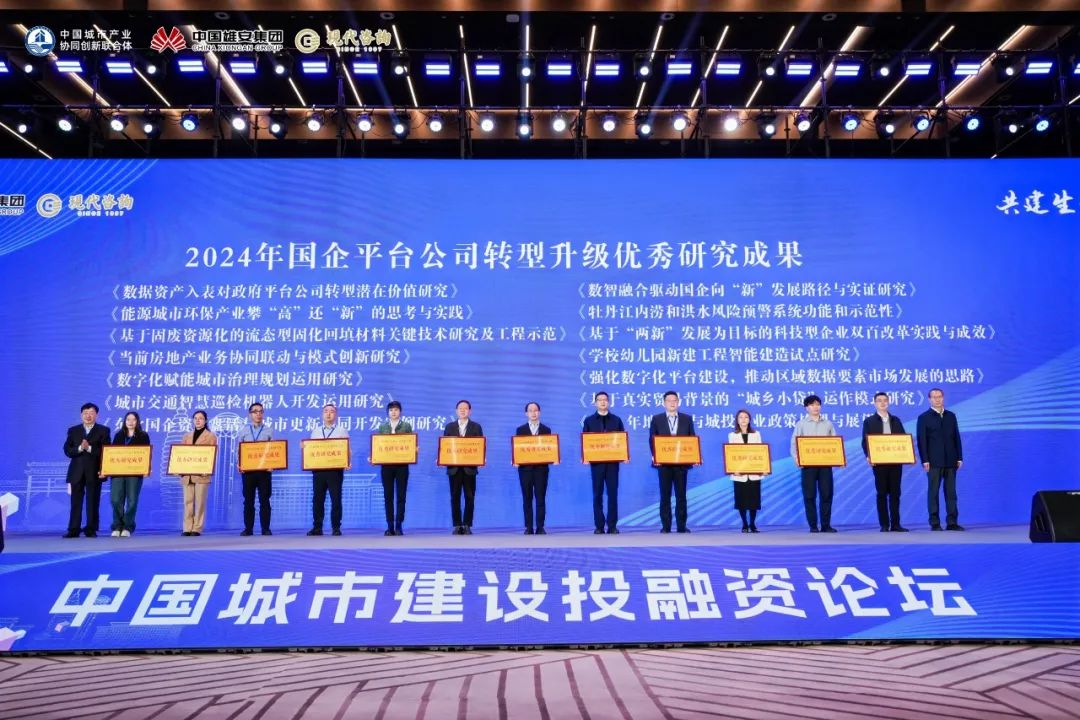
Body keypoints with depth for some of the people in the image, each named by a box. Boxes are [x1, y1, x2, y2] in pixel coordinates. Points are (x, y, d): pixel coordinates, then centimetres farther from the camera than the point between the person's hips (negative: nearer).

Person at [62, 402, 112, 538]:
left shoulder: (103, 430, 6)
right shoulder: (73, 430, 13)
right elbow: (67, 450, 3)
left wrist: (90, 448, -17)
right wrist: (79, 448, -15)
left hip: (94, 471, -2)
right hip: (77, 471, 2)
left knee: (93, 502, 0)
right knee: (76, 502, 2)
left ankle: (91, 529, 6)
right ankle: (73, 530, 6)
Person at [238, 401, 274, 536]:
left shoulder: (269, 431, 7)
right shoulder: (244, 431, 10)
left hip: (264, 469, -1)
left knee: (264, 500, 0)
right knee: (248, 500, 4)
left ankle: (266, 528, 5)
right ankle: (248, 528, 9)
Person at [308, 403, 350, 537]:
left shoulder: (342, 431, 6)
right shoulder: (316, 431, 15)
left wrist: (348, 463, -17)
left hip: (335, 469, -3)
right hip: (318, 469, 3)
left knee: (336, 499, -2)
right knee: (317, 499, 4)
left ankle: (336, 527, 5)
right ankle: (317, 527, 11)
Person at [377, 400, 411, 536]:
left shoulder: (407, 426, 5)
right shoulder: (382, 427, 10)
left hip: (402, 465, -2)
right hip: (386, 465, 2)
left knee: (401, 496, 0)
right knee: (388, 496, 3)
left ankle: (399, 526, 5)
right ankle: (390, 526, 9)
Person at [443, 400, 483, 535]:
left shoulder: (476, 427, 6)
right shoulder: (449, 426, 10)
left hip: (469, 467, -1)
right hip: (454, 467, 1)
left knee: (469, 497, 1)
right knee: (455, 497, 2)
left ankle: (467, 525, 8)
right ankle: (457, 525, 9)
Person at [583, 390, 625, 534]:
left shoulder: (616, 420, 9)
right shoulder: (589, 420, 7)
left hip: (613, 461, 0)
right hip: (596, 462, 0)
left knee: (613, 493, 1)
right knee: (597, 494, 2)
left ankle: (612, 525, 7)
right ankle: (599, 526, 8)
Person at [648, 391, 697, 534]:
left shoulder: (687, 419, 8)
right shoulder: (656, 419, 6)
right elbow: (652, 439, 2)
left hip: (681, 462, 1)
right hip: (664, 462, -1)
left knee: (681, 495, 4)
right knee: (665, 495, 3)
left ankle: (681, 526, 10)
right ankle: (665, 526, 8)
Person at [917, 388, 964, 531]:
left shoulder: (951, 416, 12)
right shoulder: (924, 418, 1)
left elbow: (956, 437, 11)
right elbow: (921, 441, -4)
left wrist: (960, 457, 4)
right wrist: (925, 460, -11)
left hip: (950, 460, 4)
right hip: (934, 461, -3)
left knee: (951, 492, 4)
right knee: (933, 492, -1)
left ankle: (952, 522, 7)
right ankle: (935, 523, 2)